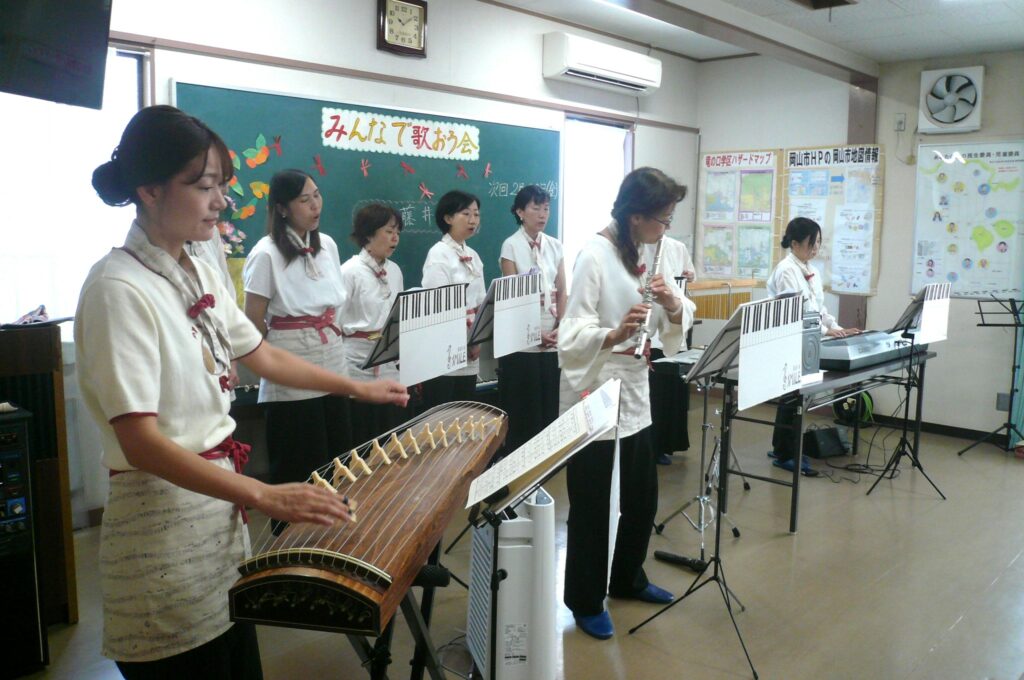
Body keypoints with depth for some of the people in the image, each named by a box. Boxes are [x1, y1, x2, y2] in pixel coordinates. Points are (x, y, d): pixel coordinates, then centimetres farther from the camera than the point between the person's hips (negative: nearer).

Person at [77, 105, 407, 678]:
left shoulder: (201, 275, 5)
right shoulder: (118, 289, -20)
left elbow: (264, 356, 17)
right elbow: (140, 442, -26)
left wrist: (357, 387, 16)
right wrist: (262, 495, -33)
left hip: (220, 504, 8)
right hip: (162, 521, -8)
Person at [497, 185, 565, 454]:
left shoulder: (554, 246, 10)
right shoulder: (511, 246, -4)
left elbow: (561, 291, 9)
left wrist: (559, 328, -3)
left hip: (552, 339, 5)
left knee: (549, 403, 8)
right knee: (521, 407, 1)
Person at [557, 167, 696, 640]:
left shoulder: (648, 253, 8)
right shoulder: (595, 255, -17)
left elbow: (675, 327, 7)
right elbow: (571, 336, -24)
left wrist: (674, 305, -15)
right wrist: (614, 334, -42)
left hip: (634, 393, 8)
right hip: (593, 397, -8)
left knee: (642, 497, 17)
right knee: (592, 506, 4)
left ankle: (626, 578, 39)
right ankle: (585, 601, 22)